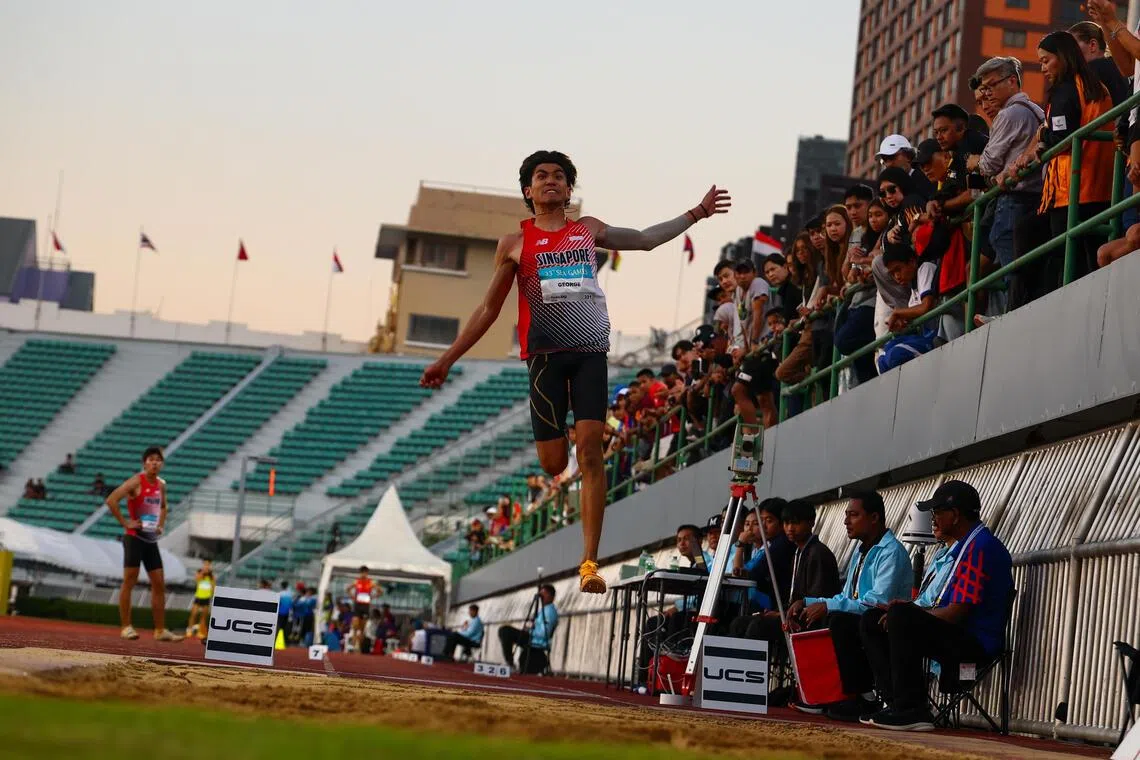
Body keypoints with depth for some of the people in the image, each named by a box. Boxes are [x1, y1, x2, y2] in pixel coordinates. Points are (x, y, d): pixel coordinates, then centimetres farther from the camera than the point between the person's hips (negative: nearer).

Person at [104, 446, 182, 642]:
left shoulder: (161, 485, 11)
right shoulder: (136, 482, -11)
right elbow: (111, 500, -21)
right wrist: (125, 523, -18)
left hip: (151, 539, 7)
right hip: (134, 537, -7)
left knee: (159, 584, 5)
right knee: (129, 581, -5)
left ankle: (160, 630, 10)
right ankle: (126, 627, -1)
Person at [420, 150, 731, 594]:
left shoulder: (588, 230, 15)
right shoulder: (515, 244, 9)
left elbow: (645, 239, 28)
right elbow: (489, 309, 12)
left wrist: (696, 213, 24)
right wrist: (447, 359, 7)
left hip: (590, 351, 1)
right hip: (545, 353, -1)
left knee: (589, 450, -13)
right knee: (553, 464, -8)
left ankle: (589, 562, -14)